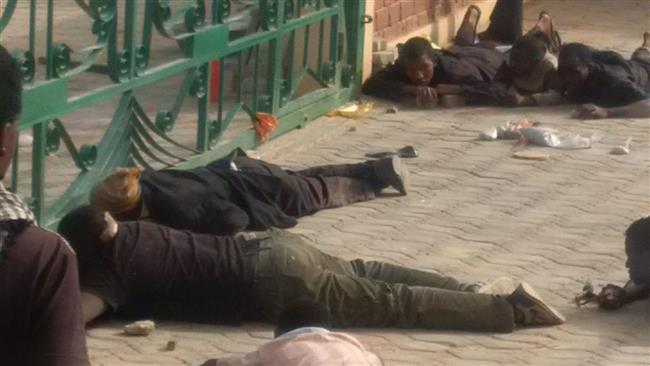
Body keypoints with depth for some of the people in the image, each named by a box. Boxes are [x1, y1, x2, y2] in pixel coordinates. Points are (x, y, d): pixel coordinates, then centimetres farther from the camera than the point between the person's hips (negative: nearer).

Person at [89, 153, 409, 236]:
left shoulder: (176, 209, -42)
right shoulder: (141, 182, -21)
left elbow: (236, 219, -38)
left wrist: (191, 233, -34)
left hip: (256, 189, -6)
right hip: (233, 171, 6)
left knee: (322, 192, 22)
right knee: (306, 179, 31)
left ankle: (383, 172, 45)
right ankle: (378, 170, 51)